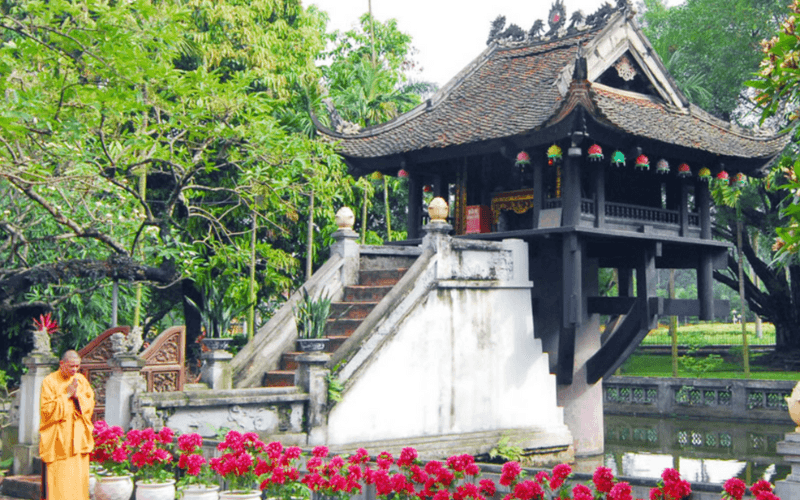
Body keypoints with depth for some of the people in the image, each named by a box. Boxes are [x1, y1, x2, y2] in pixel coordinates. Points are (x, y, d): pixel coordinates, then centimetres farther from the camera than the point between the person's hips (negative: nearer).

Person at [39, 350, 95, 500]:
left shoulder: (81, 379, 9)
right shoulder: (50, 381, -4)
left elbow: (90, 403, 7)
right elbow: (46, 409, -10)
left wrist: (77, 395, -10)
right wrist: (67, 395, -12)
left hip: (78, 436, 4)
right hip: (57, 437, -4)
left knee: (79, 475, 3)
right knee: (57, 477, -7)